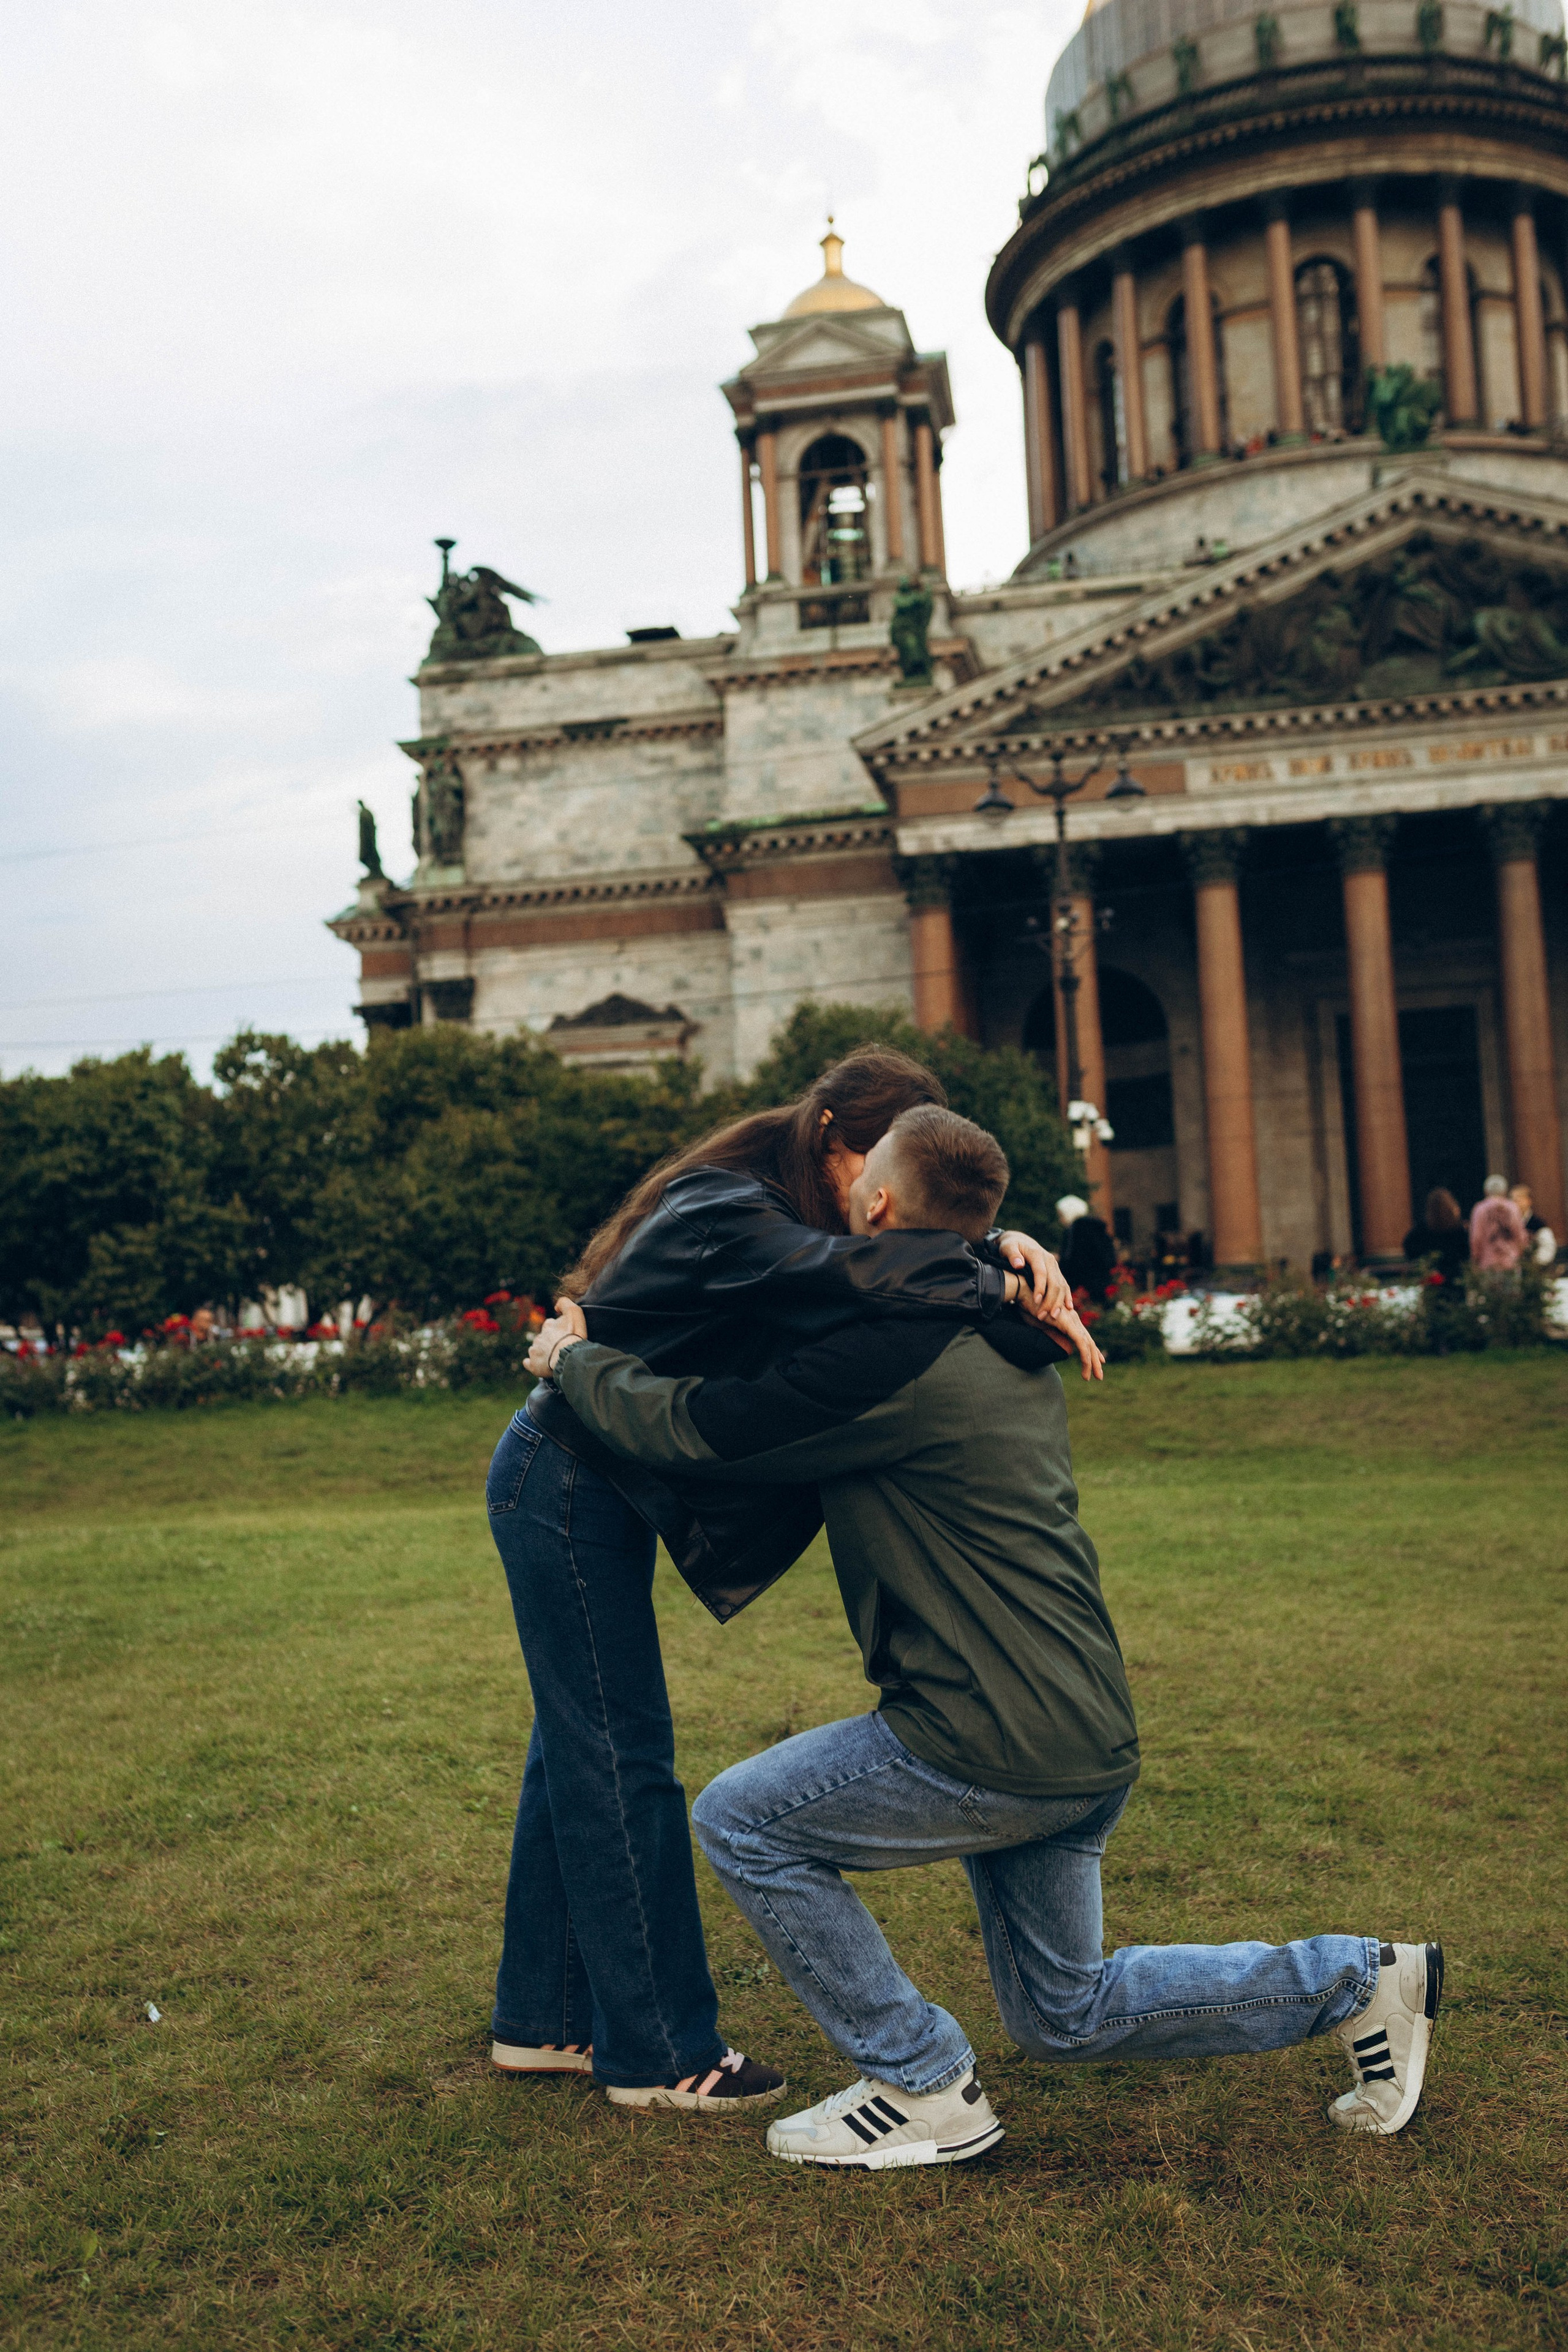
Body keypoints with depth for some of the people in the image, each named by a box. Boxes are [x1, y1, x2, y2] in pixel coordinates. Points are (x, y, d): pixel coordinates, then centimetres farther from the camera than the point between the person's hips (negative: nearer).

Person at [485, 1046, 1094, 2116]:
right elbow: (853, 1275, -42)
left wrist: (1011, 1250, -16)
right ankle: (659, 2052, 9)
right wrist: (1001, 1287, -34)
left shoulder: (781, 1206, 3)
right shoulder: (725, 1218, -26)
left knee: (582, 1748, 15)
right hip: (563, 1488, -10)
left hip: (590, 1494, 10)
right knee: (623, 1757, -3)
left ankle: (545, 2020, 27)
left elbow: (916, 1247, 4)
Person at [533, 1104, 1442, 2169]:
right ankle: (1362, 1979, 22)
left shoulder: (887, 1358, -19)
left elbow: (688, 1427, -12)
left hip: (998, 1750, -9)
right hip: (1091, 1740, 9)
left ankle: (923, 2090, 12)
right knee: (1068, 2016, 24)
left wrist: (578, 1359, 6)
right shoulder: (1011, 1346, 11)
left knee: (740, 1821, 5)